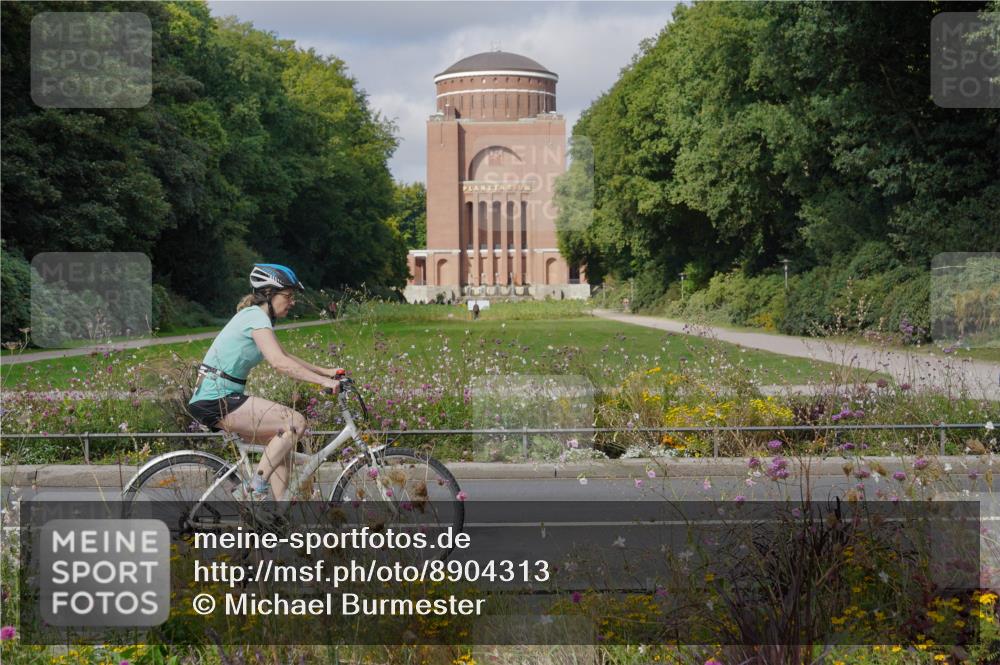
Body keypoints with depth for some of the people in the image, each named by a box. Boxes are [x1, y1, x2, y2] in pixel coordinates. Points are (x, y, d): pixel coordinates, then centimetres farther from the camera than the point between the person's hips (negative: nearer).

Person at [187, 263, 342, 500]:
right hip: (217, 399, -10)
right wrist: (323, 381, -27)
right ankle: (258, 485, -13)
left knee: (282, 441, 11)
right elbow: (279, 363, -26)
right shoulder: (256, 317, -13)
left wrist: (324, 371, 20)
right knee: (295, 422, -15)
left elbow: (284, 356, 26)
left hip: (217, 399, 10)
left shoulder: (255, 315, 17)